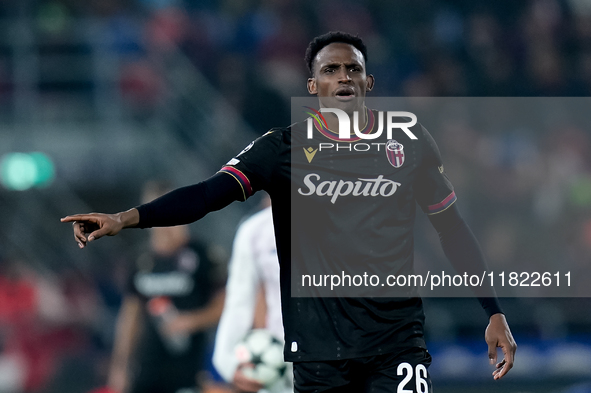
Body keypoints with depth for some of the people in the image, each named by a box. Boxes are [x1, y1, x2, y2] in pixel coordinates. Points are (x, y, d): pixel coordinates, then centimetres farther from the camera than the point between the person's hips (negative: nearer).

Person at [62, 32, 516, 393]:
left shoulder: (409, 143, 5)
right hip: (319, 347, 0)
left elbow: (452, 228, 11)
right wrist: (126, 218, -25)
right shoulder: (285, 148, 1)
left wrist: (495, 312, 6)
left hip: (397, 345, 0)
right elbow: (211, 192, -11)